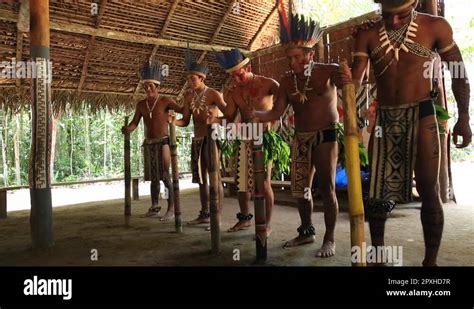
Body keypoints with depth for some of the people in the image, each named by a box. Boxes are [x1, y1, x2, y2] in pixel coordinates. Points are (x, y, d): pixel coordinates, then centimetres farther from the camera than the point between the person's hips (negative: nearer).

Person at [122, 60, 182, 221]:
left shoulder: (165, 101, -6)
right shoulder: (141, 104, 10)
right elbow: (134, 123, 5)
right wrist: (127, 129, -14)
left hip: (163, 142, -6)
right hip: (149, 144, 6)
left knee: (165, 176, -9)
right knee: (153, 177, 12)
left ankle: (171, 209, -5)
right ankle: (154, 207, 22)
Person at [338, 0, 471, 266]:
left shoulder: (435, 27, -2)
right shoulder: (367, 36, 2)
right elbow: (356, 79, -6)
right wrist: (347, 80, -30)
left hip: (421, 114, -2)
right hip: (385, 117, 2)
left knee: (428, 189, -2)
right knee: (379, 189, 5)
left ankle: (431, 260, 10)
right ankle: (377, 252, 19)